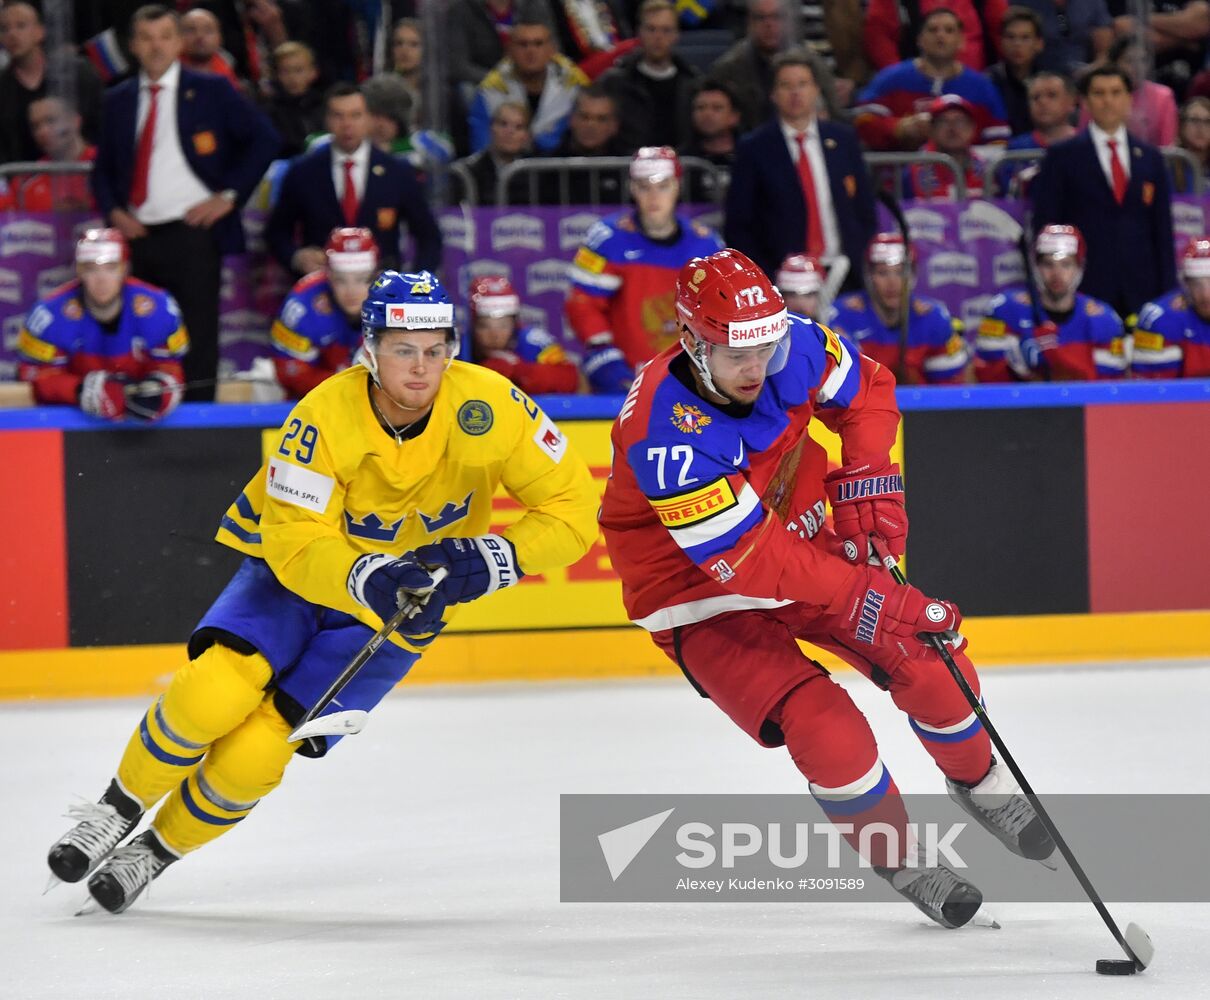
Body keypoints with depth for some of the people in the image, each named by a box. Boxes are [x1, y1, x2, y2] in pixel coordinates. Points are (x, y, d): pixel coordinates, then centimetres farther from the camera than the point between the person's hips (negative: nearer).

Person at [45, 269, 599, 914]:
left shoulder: (489, 407, -23)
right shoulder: (323, 419, -25)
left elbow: (572, 507, -15)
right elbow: (296, 546, -27)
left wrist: (493, 559, -30)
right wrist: (368, 579, -45)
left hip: (404, 605, 0)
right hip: (294, 568, 0)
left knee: (253, 756, -14)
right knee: (215, 692, -27)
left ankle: (159, 852, 14)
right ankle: (117, 810, 2)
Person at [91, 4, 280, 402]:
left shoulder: (210, 91, 3)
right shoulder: (118, 100, 14)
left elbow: (263, 140, 1)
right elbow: (103, 168, 20)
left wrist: (229, 195, -6)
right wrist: (114, 212, 2)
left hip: (193, 232, -4)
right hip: (140, 236, 4)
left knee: (198, 335, -8)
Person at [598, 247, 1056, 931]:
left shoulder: (794, 348, -19)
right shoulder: (665, 433, -37)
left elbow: (868, 389, 4)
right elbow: (744, 555, -39)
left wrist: (867, 477, -13)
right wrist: (862, 598, -43)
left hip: (801, 535, 6)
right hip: (701, 594, -6)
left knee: (928, 658, 0)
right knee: (822, 726, -20)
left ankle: (979, 780, 32)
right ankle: (898, 861, 6)